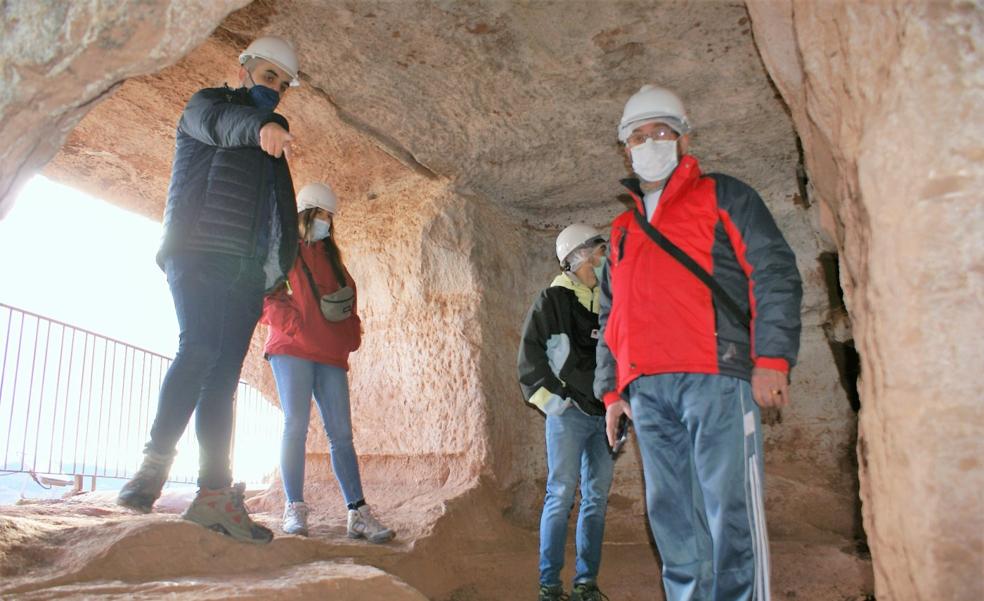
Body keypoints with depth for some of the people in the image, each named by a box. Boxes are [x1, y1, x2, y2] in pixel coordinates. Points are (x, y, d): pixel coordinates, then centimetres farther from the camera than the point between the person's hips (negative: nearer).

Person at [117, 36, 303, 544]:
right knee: (199, 347, -24)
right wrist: (260, 126, -37)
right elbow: (217, 123, -15)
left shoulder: (273, 140, 28)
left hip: (246, 268, 5)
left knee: (224, 376, -3)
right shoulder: (207, 104, 12)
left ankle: (214, 494, -7)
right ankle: (155, 462, -17)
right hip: (198, 252, -5)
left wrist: (278, 266, 9)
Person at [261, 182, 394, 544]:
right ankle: (294, 509, -1)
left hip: (331, 354, 5)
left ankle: (358, 514, -4)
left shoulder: (331, 256, 23)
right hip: (292, 350, -4)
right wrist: (291, 323, -13)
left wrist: (351, 333, 7)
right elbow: (265, 295, 0)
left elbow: (348, 295, 23)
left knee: (341, 433, -1)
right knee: (296, 425, -9)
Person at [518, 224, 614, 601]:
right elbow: (530, 358, -3)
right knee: (561, 495, -6)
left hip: (605, 415, 5)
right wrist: (551, 400, -8)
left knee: (597, 499, 7)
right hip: (569, 413, -5)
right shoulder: (551, 301, -1)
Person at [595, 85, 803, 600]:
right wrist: (611, 388, 18)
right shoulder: (622, 229, 25)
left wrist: (771, 358, -11)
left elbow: (775, 274, 0)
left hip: (714, 380, -5)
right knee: (672, 518, 6)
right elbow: (611, 319, 26)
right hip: (647, 391, 5)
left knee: (729, 511, -8)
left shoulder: (722, 196, 10)